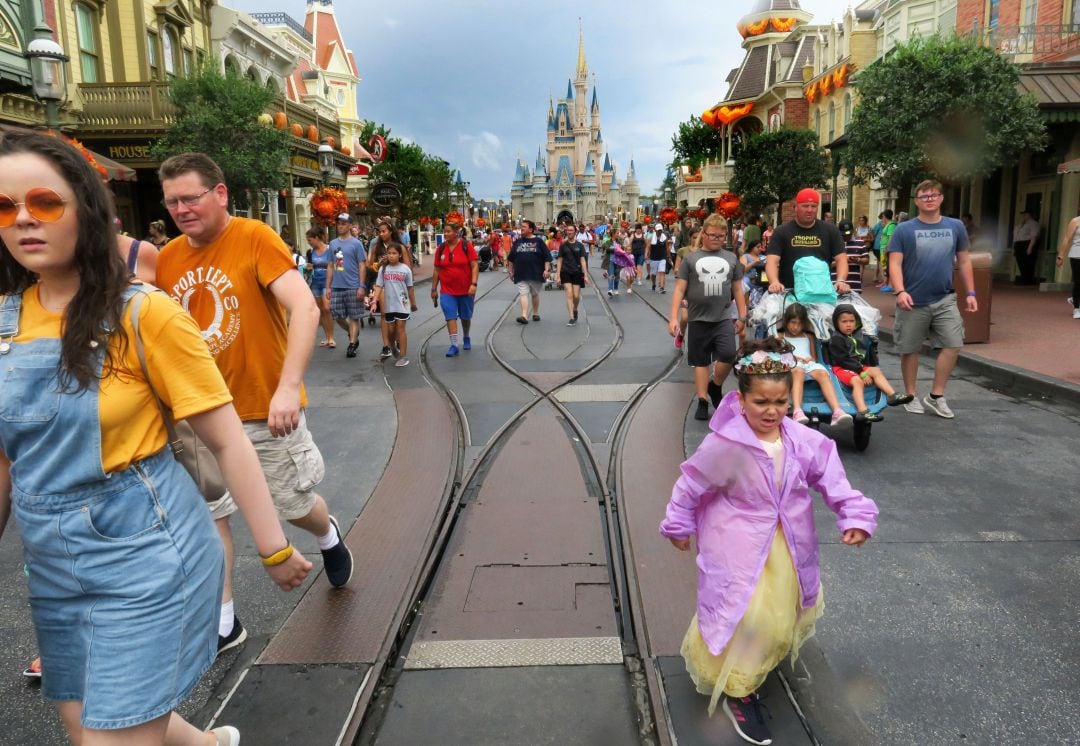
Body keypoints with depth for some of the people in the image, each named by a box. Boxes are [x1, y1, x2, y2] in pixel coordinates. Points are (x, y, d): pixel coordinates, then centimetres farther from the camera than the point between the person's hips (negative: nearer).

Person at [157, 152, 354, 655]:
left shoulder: (254, 238, -14)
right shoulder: (166, 259, 2)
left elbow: (305, 308, -26)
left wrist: (289, 387, -36)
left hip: (265, 410, -5)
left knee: (295, 504, 11)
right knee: (207, 515, 9)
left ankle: (328, 536, 47)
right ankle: (224, 623, 27)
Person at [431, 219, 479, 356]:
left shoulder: (466, 246, -7)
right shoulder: (441, 249, 2)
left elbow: (475, 266, -10)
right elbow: (436, 270, 7)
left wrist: (473, 284, -20)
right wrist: (434, 289, 7)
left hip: (466, 290, -1)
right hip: (447, 291, 1)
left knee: (465, 317, 15)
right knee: (450, 316, -8)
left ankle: (466, 338, 38)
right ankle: (454, 345, -5)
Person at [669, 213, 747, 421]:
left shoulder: (731, 258, 9)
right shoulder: (691, 258, 1)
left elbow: (737, 289, 15)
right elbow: (679, 289, -1)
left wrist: (742, 316, 13)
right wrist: (673, 317, -8)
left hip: (724, 318, 1)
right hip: (698, 319, -1)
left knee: (728, 355, -16)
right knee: (700, 361, 6)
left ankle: (715, 386, 11)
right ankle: (702, 401, 16)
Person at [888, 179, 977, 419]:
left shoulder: (956, 227, 7)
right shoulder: (904, 230, -3)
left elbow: (964, 261, 13)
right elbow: (895, 264, -9)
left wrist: (971, 293, 9)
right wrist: (900, 291, -22)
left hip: (945, 299, 3)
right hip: (913, 301, -3)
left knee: (953, 345, -5)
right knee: (910, 350, 6)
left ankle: (936, 396, 9)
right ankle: (911, 396, 22)